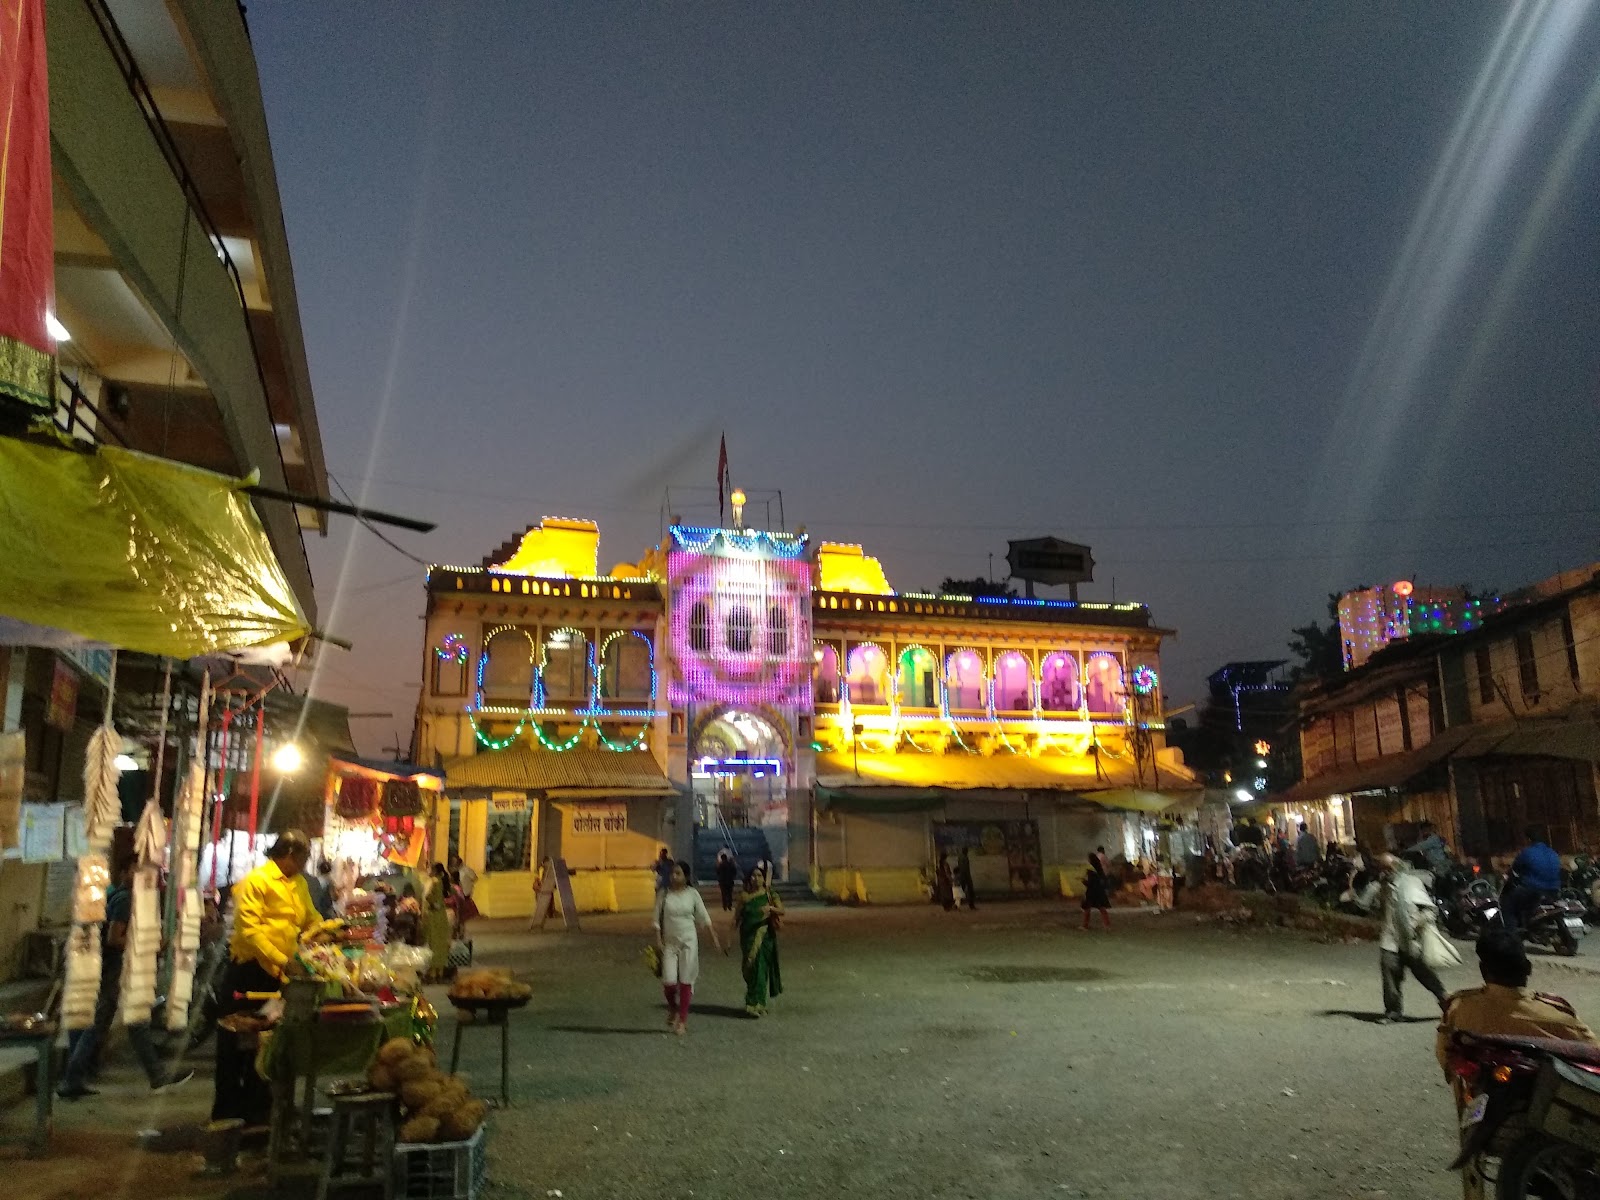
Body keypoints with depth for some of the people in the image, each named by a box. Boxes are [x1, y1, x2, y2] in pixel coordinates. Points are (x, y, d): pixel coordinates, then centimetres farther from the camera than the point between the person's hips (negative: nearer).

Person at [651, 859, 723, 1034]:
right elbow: (657, 919, 0)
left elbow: (704, 917, 4)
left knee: (686, 980, 1)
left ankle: (683, 1020, 12)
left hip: (689, 941, 0)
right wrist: (658, 940, -9)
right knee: (669, 980, -8)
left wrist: (714, 936, 2)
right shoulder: (664, 895, -2)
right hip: (669, 943, 0)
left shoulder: (692, 894, -2)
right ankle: (672, 1008, 24)